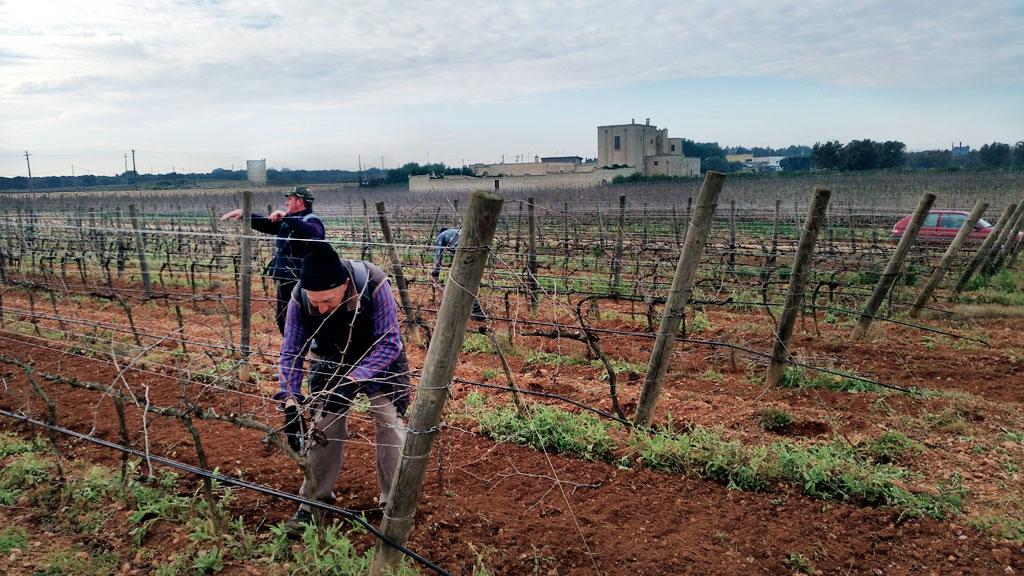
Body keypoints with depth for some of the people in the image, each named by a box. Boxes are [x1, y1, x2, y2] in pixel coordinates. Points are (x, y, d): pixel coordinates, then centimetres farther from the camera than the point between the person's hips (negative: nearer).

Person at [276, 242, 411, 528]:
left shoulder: (373, 284, -38)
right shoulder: (299, 298, -28)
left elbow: (389, 343, -33)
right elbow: (291, 352, -18)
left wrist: (351, 381, -43)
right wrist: (290, 403, -29)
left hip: (380, 360, -2)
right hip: (332, 361, 3)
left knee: (389, 422, -8)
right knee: (323, 425, -1)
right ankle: (314, 500, 18)